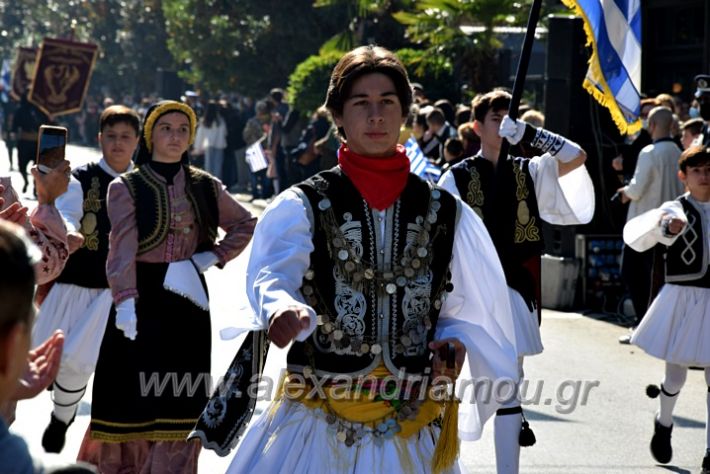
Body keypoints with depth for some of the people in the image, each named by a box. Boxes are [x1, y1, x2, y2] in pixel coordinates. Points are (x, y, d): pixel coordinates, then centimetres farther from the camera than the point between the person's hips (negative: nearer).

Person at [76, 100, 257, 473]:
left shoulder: (205, 187, 8)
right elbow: (122, 246, -17)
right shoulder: (126, 187, -4)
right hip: (142, 299, -3)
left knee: (179, 398, 3)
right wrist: (124, 302, -30)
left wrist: (214, 256, 2)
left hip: (188, 302, 3)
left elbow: (245, 225, 19)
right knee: (132, 395, -1)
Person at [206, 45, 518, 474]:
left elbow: (465, 309, 15)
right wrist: (283, 309, -42)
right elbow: (271, 275, -19)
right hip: (319, 420, -2)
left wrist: (454, 340, -7)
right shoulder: (302, 206, -1)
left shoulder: (445, 213, 7)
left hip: (413, 425, 2)